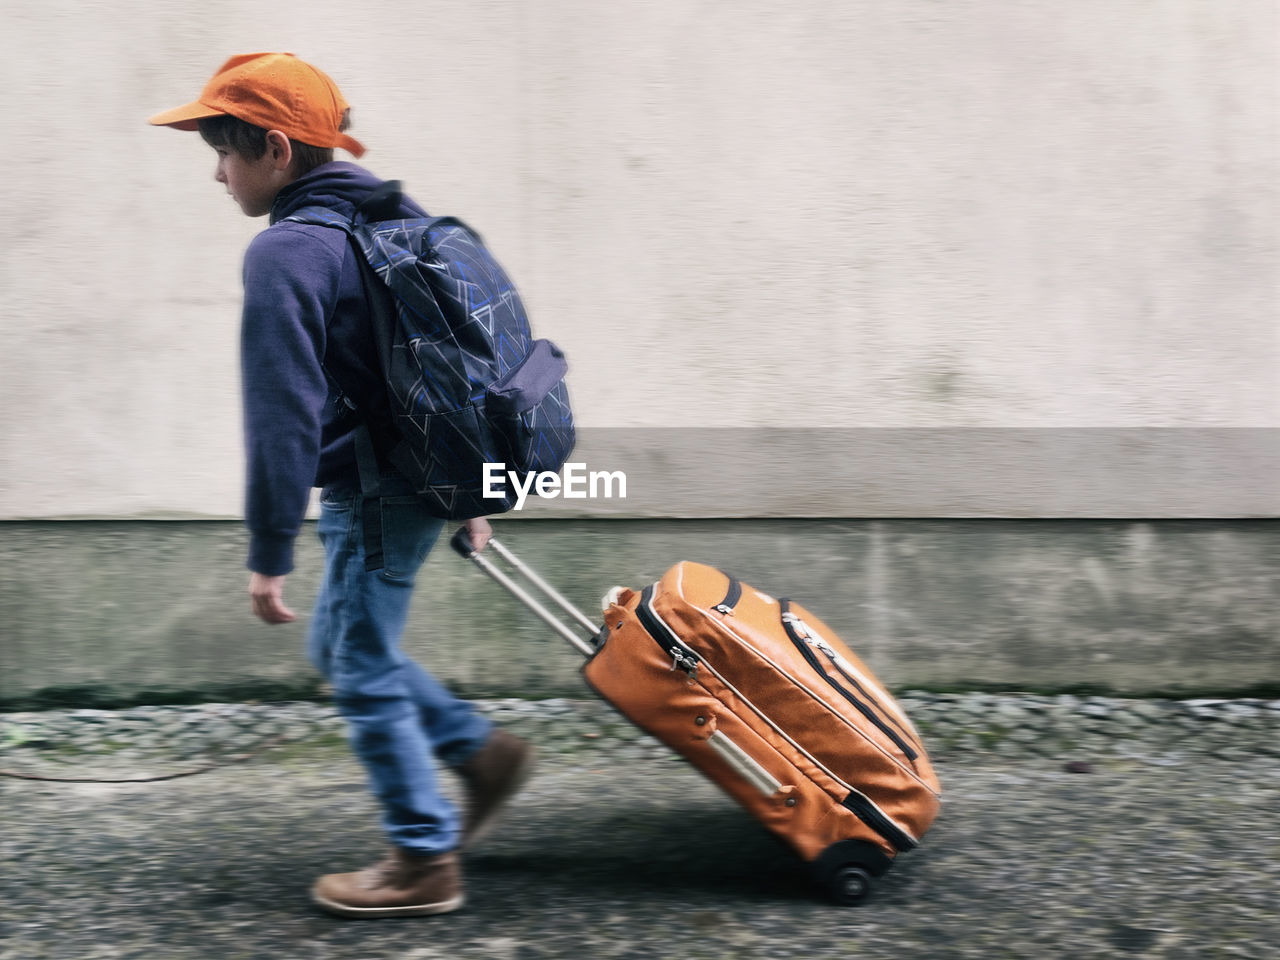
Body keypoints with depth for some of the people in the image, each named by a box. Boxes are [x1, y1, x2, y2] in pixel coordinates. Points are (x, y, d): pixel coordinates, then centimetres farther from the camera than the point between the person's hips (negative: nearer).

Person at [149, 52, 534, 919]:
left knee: (363, 672, 3)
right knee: (345, 647, 23)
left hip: (371, 498, -9)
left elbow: (283, 416, -23)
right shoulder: (393, 220, 11)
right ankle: (483, 750, 28)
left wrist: (269, 554, -18)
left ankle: (425, 861, 12)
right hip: (420, 480, 9)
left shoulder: (287, 254, -18)